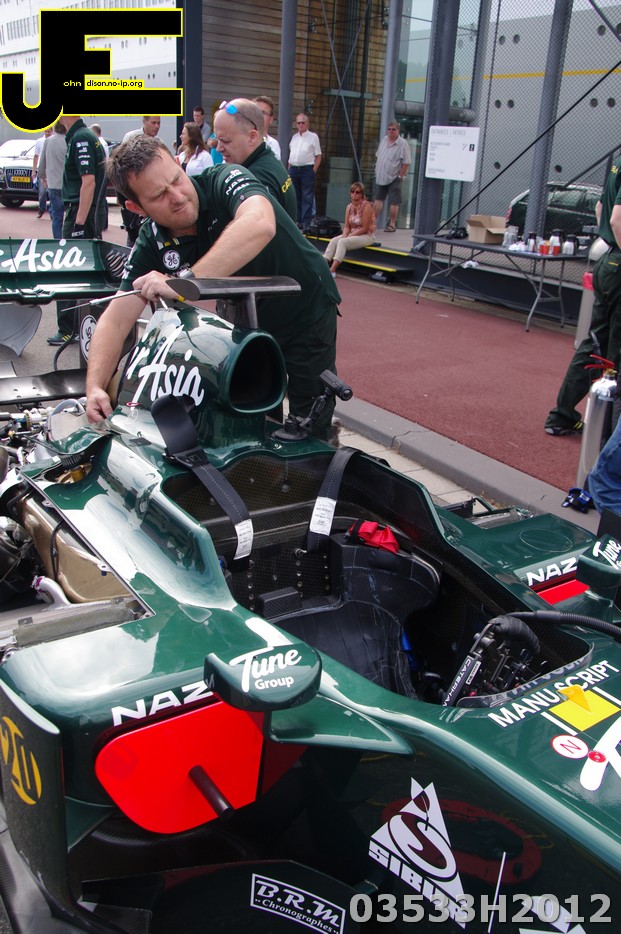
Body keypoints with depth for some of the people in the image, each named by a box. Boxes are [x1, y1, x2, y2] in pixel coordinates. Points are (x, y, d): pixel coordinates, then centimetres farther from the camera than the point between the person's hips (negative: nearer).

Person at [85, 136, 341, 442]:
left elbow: (260, 225, -49)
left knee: (312, 428, 0)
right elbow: (115, 320, -14)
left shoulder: (225, 180, -26)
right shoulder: (151, 245, -13)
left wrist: (184, 281, -50)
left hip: (307, 310, -4)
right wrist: (95, 387, -29)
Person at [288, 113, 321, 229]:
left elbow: (318, 156, -1)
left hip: (307, 169, -5)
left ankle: (306, 222, -6)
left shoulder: (313, 137, 2)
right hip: (293, 169, 5)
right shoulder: (294, 137, 16)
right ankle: (296, 220, 15)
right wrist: (289, 169, 11)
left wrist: (313, 171, -10)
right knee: (295, 197, 8)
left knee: (307, 198, -7)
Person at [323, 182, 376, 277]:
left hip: (367, 236, -7)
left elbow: (364, 228, -17)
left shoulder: (367, 206, -14)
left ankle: (332, 270, -36)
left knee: (342, 242, -28)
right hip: (352, 234, 7)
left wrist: (349, 236, -18)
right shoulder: (349, 207, 6)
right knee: (334, 240, -17)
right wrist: (345, 235, -15)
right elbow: (347, 226, 7)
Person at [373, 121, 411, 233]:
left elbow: (406, 162, -14)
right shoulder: (384, 140, 9)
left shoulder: (402, 144, -12)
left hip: (394, 178, -6)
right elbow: (378, 156, 20)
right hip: (381, 177, 6)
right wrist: (377, 169, 14)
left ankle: (392, 224, 6)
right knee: (378, 199, 9)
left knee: (393, 202, -2)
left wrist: (400, 176, -15)